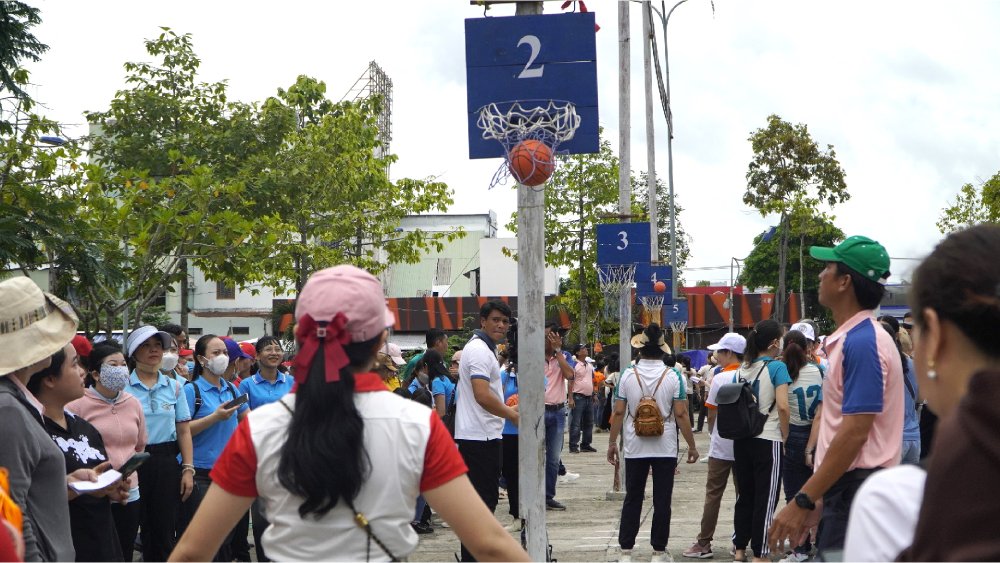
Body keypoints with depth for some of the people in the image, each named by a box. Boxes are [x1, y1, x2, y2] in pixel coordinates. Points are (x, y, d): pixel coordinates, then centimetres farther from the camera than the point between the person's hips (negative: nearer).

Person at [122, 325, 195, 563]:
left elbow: (184, 431, 10)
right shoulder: (122, 387, -1)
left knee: (164, 532, 6)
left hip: (167, 464, 3)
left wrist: (188, 469, 2)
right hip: (133, 464, -3)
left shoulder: (174, 387, 11)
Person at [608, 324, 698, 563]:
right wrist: (692, 446, 2)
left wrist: (612, 442, 7)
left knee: (632, 499, 10)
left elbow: (618, 413, -3)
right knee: (662, 501, 6)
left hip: (635, 447, 1)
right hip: (665, 448, -1)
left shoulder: (628, 375, -4)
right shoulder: (672, 377, -7)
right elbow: (681, 414, -7)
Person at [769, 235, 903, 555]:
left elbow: (855, 433, -22)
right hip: (843, 490, 10)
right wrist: (815, 499, 19)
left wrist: (802, 502, -21)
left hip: (856, 492, -10)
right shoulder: (848, 339, 16)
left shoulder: (862, 342, -17)